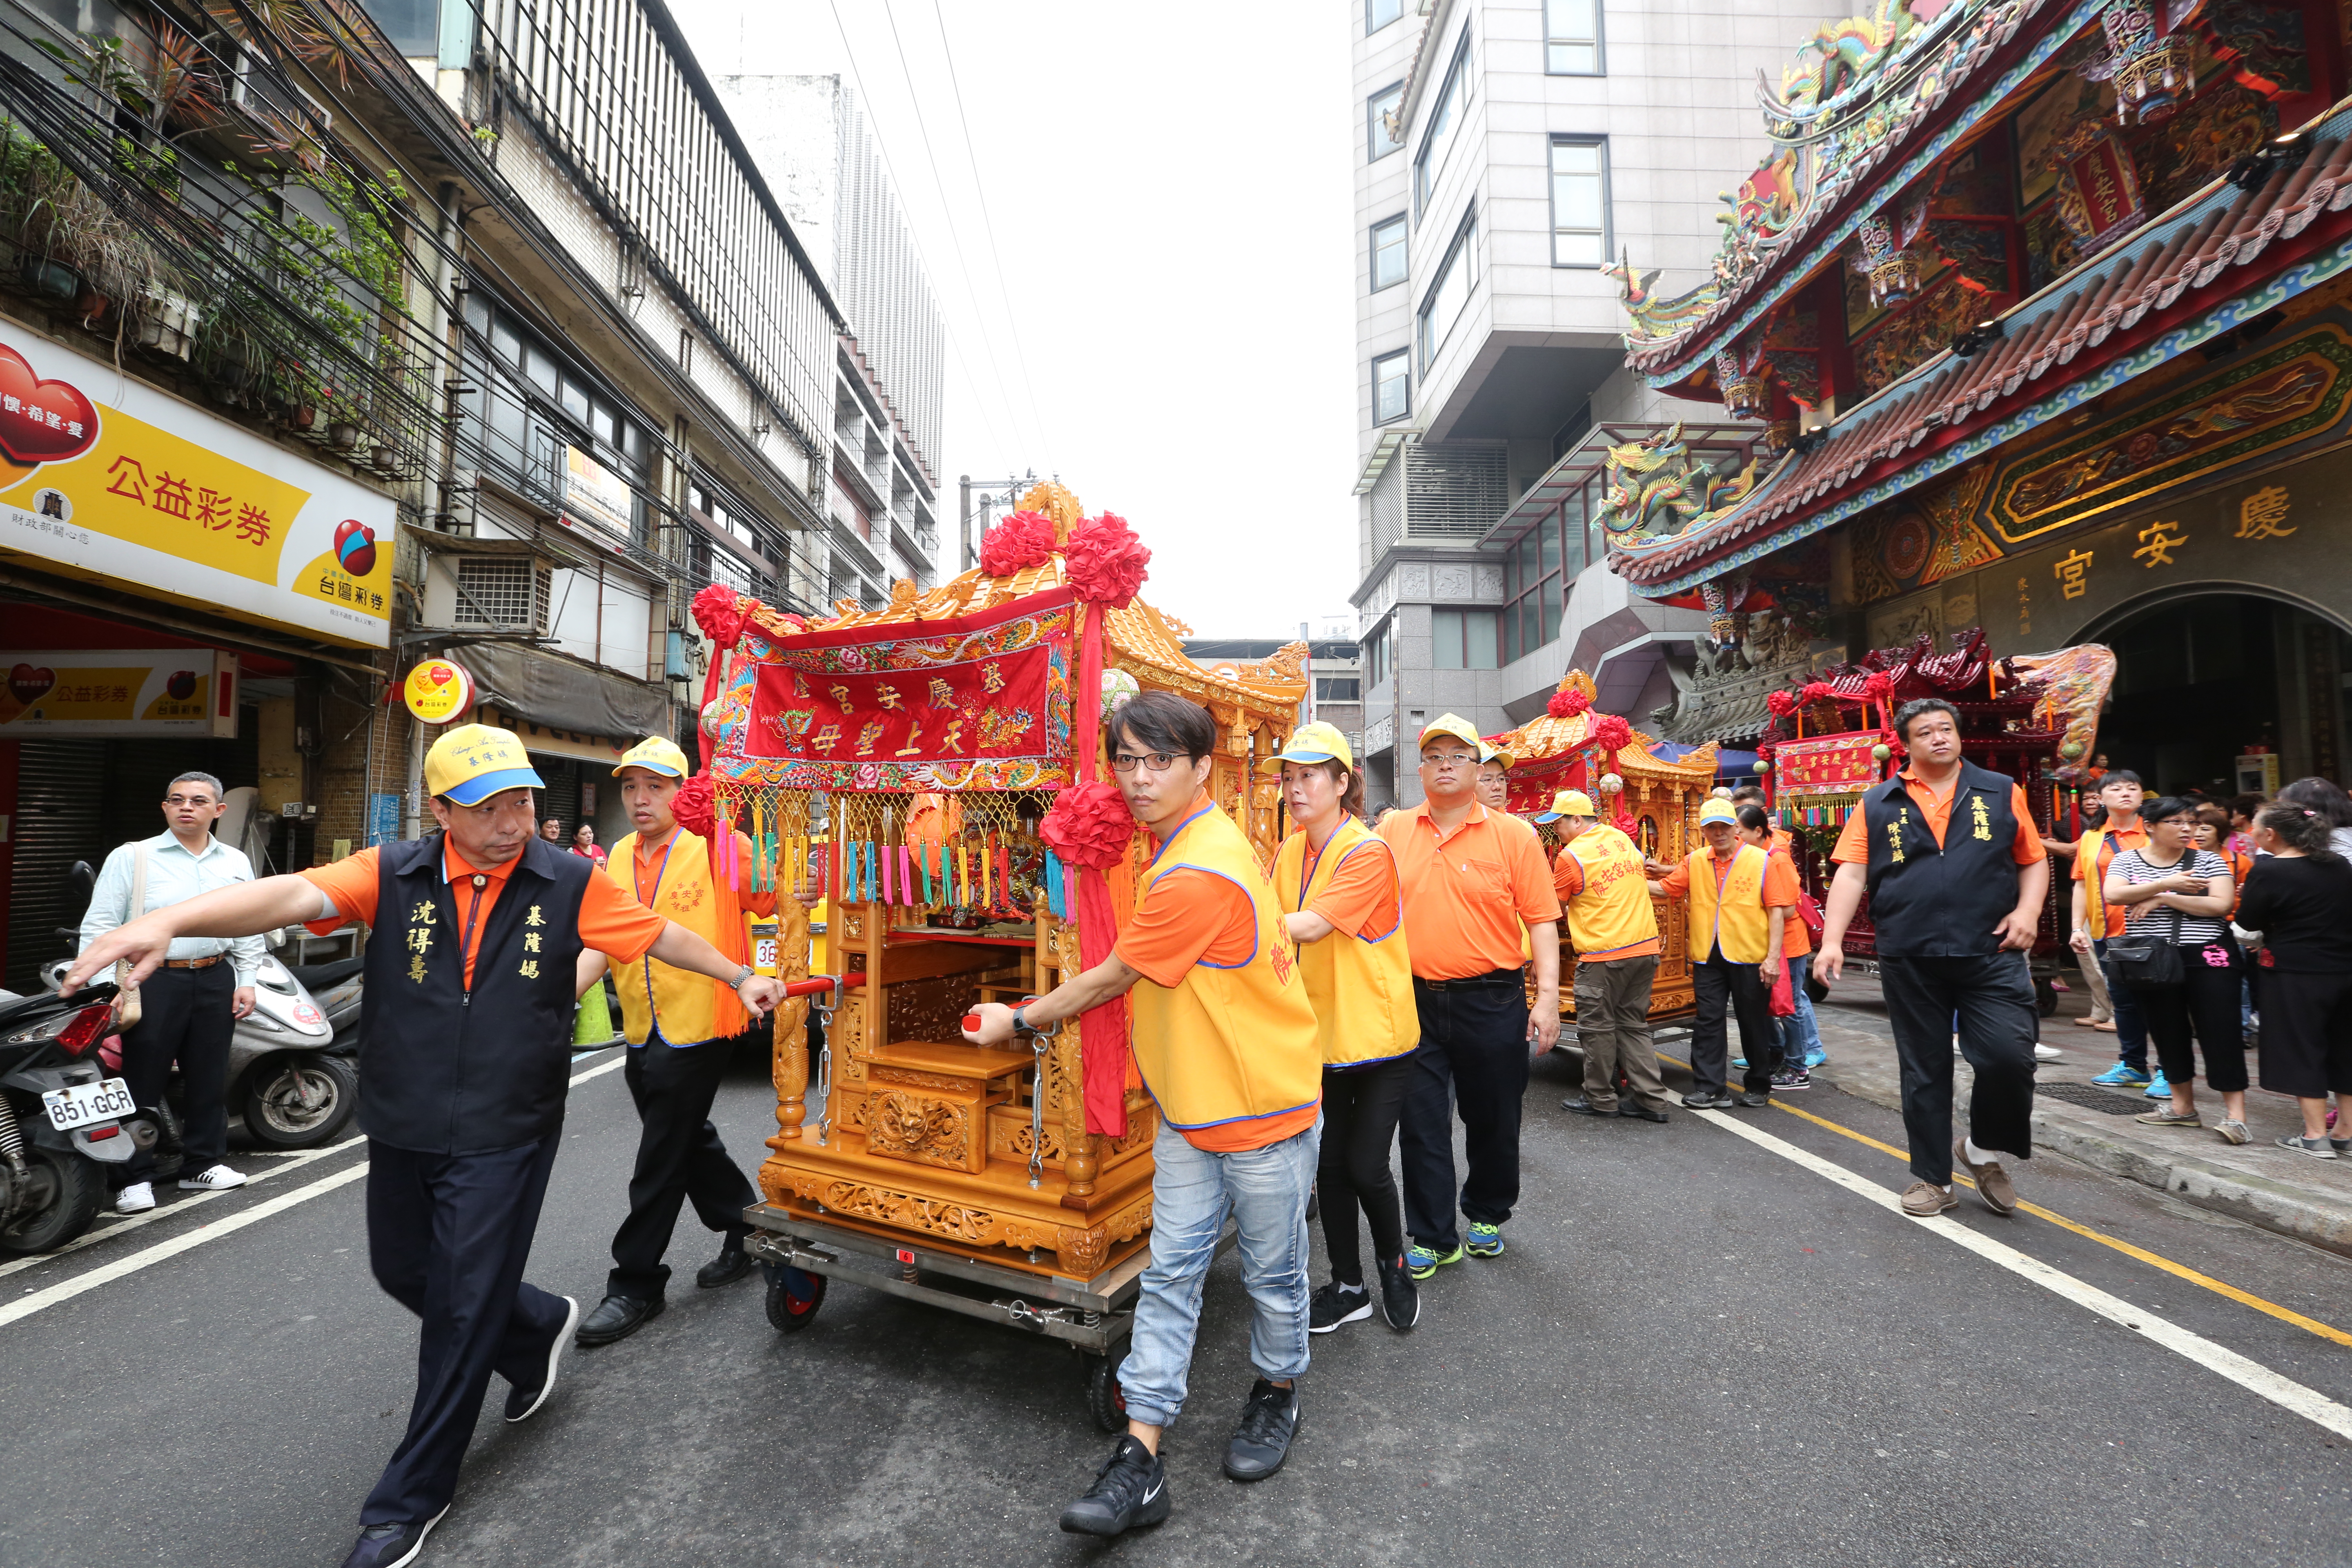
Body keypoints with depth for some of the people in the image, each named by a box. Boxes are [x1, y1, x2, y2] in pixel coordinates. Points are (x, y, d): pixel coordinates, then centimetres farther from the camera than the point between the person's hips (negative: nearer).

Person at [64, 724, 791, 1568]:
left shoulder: (568, 884, -9)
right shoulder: (394, 875, -6)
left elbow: (660, 933, 0)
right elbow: (296, 893, -22)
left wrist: (740, 976, 4)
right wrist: (170, 920, -39)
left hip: (503, 1140, -3)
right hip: (402, 1129, 3)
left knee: (463, 1312, 5)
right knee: (403, 1274, 20)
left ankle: (412, 1499, 26)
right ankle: (540, 1326, 47)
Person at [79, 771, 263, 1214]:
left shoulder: (236, 862, 11)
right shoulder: (131, 857, -1)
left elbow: (250, 928, 14)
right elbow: (99, 926, -4)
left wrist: (247, 981, 8)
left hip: (215, 980, 4)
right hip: (152, 981, -3)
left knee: (209, 1077, 11)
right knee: (142, 1080, 1)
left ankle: (203, 1164, 23)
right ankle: (136, 1177, 12)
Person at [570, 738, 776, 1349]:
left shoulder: (720, 849, -11)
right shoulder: (619, 858, 7)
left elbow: (778, 900, -9)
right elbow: (602, 942, 5)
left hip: (697, 1028, -7)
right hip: (643, 1032, 7)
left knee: (660, 1160, 1)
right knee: (689, 1142, 19)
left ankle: (636, 1286, 17)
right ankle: (749, 1233, 38)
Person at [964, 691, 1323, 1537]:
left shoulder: (1200, 872, -28)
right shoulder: (1184, 841, 4)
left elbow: (1111, 978, -19)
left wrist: (1018, 1021, -4)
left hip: (1262, 1105, -8)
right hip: (1189, 1103, 8)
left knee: (1272, 1272, 15)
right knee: (1170, 1274, 8)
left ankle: (1277, 1394, 40)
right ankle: (1140, 1461, 15)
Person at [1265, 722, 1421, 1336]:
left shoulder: (1368, 852, -18)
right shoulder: (1289, 854, 4)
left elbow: (1311, 926, -28)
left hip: (1375, 1031, -6)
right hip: (1320, 1031, 6)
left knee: (1365, 1166, 1)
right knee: (1330, 1164, 12)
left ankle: (1393, 1267, 31)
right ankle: (1347, 1287, 30)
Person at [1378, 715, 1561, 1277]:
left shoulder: (1513, 834, -2)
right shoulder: (1394, 832, 4)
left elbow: (1541, 919, -4)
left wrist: (1549, 996, -11)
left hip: (1491, 1000, -1)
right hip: (1413, 999, 2)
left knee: (1493, 1119, 14)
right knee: (1421, 1123, 8)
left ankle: (1486, 1216, 38)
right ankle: (1432, 1238, 24)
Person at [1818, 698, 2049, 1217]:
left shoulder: (2001, 792, 8)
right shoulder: (1879, 803, 5)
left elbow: (2034, 860, 13)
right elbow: (1851, 874, -1)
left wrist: (2028, 908, -5)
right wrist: (1832, 940, -10)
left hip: (1990, 954, 0)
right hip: (1910, 961, 0)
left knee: (2008, 1056, -12)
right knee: (1924, 1071, 9)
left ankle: (1985, 1150, 17)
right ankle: (1933, 1178, 23)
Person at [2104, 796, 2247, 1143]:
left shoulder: (2209, 861, 3)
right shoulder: (2127, 861, 5)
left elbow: (2222, 905, -11)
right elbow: (2114, 895, -12)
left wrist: (2162, 899, -14)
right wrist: (2166, 883, -16)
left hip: (2208, 959, -2)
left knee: (2221, 1033, -5)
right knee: (2167, 1034, 10)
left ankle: (2235, 1114, 0)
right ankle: (2183, 1107, 23)